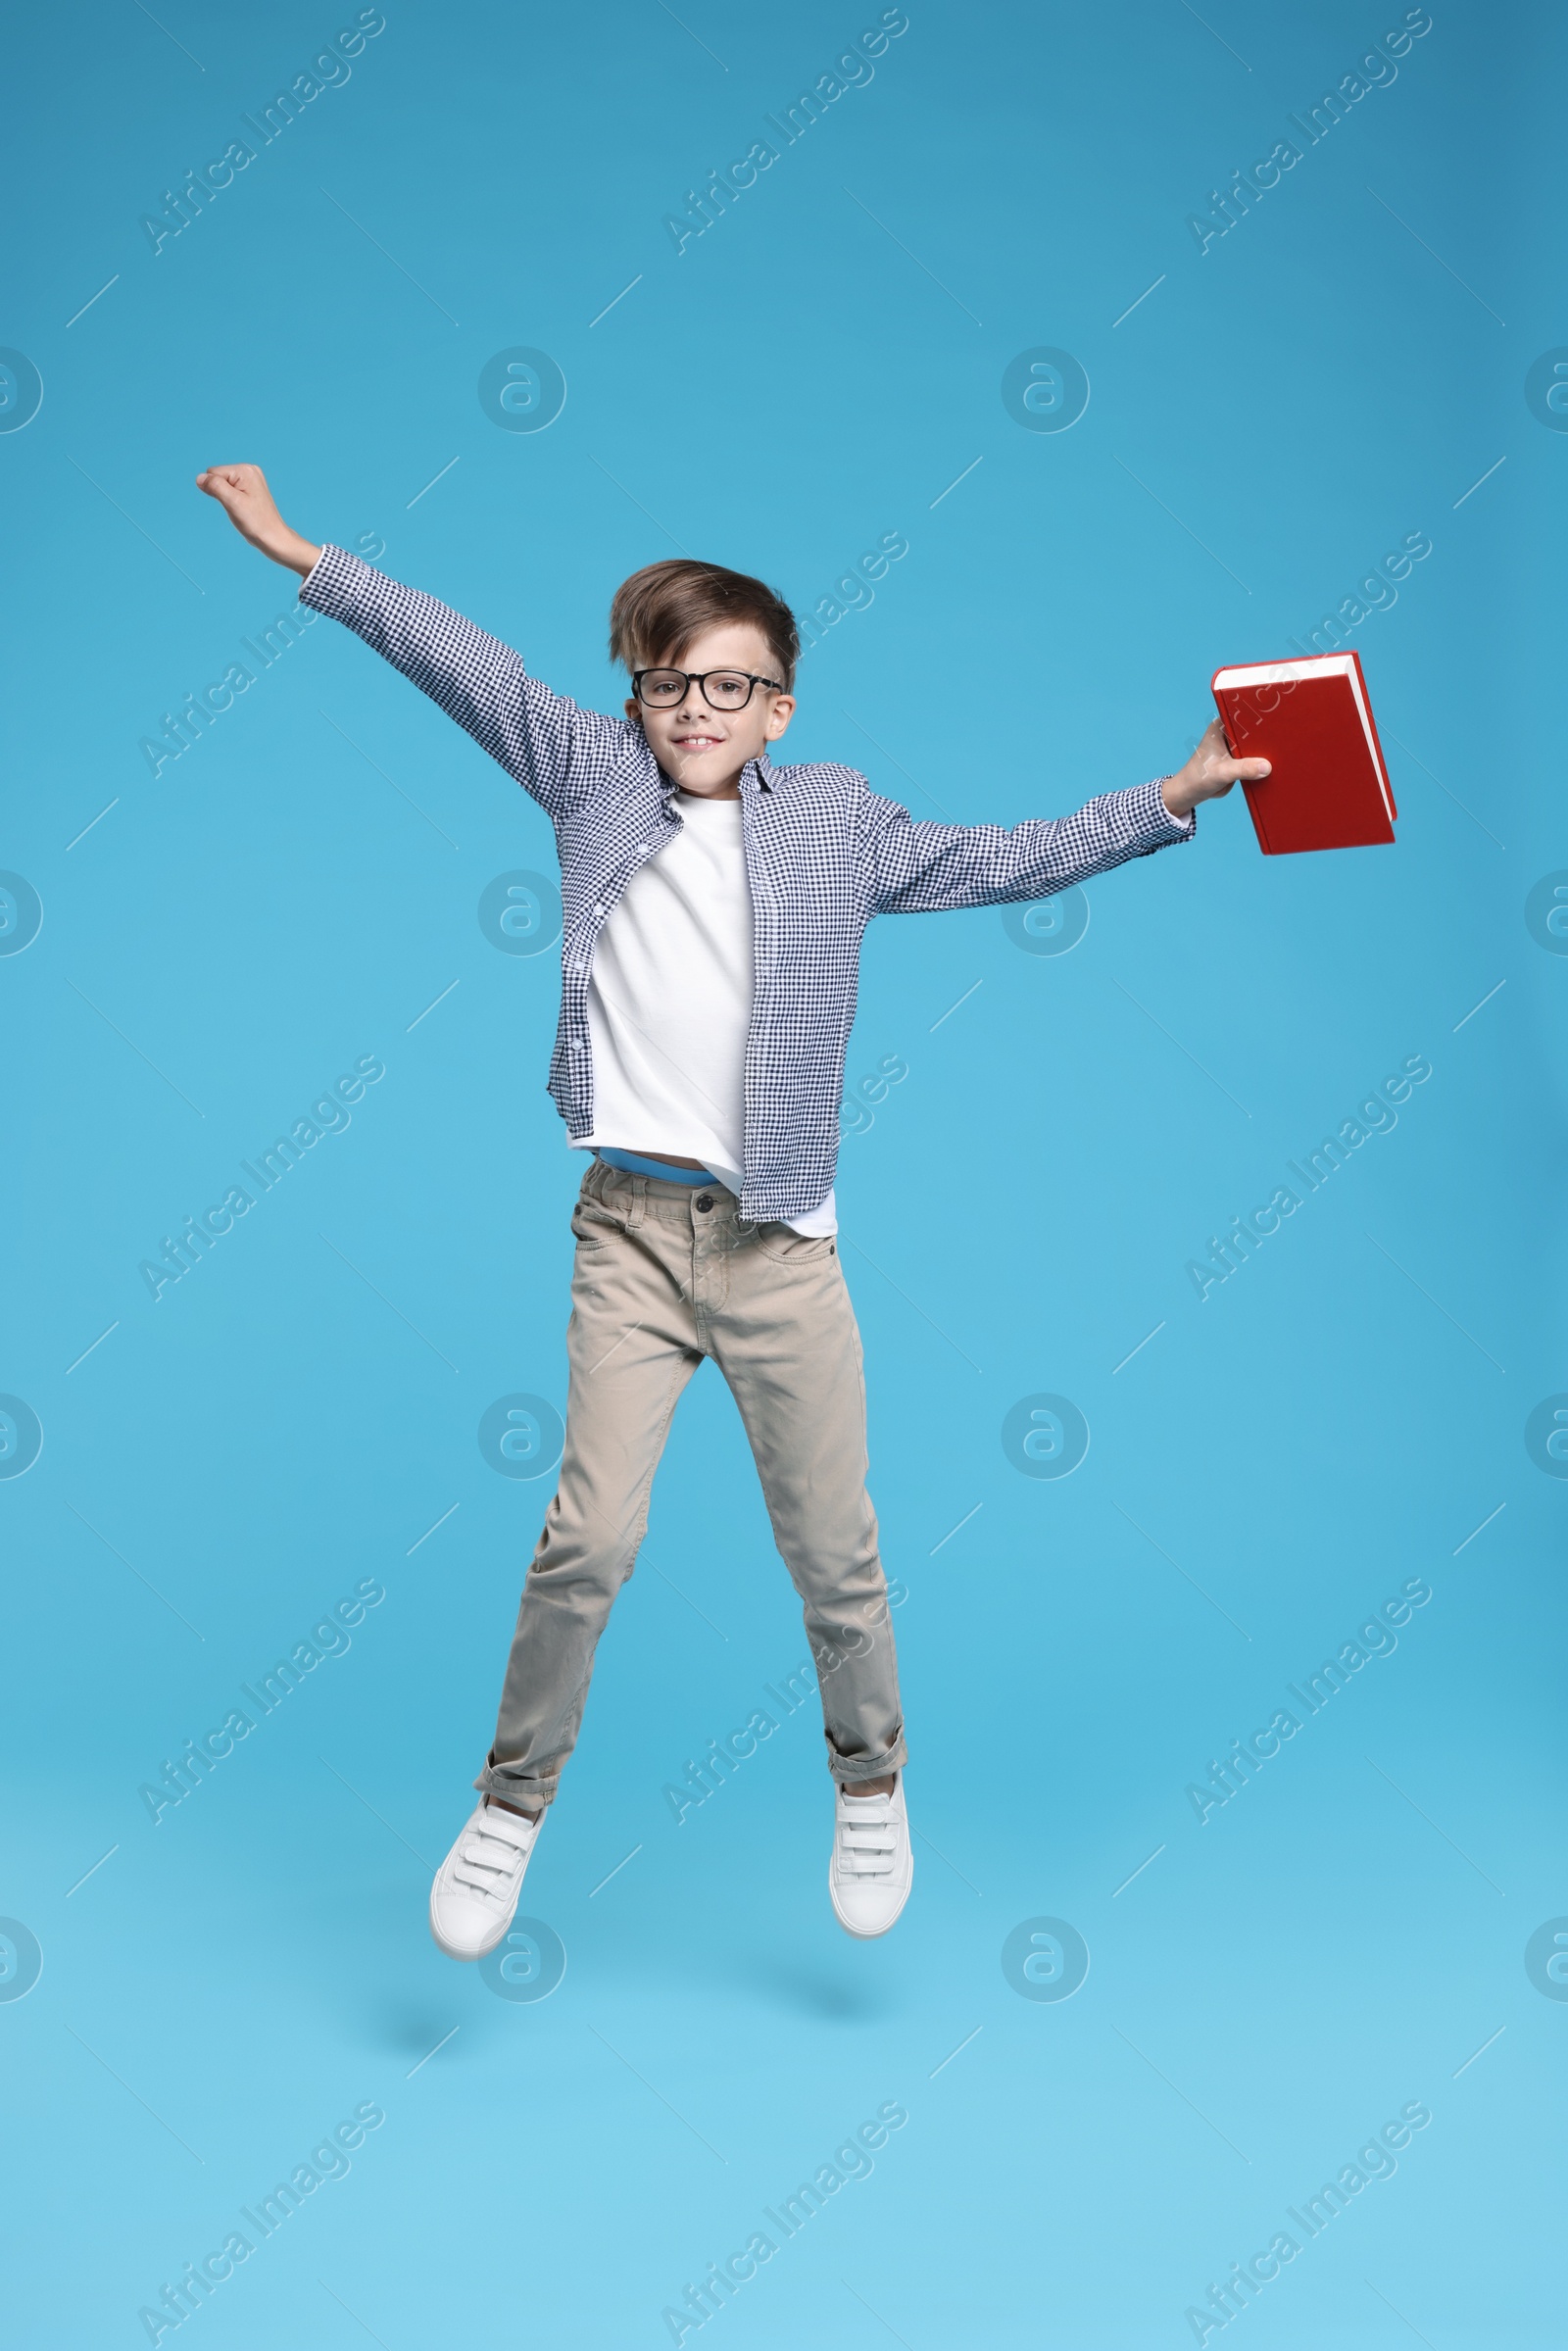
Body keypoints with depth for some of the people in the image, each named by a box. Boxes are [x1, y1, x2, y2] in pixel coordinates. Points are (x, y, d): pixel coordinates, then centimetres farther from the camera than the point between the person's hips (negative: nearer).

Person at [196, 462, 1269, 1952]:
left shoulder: (838, 822, 8)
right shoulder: (596, 779, 7)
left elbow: (1005, 861, 13)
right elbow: (462, 664, 10)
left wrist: (1176, 793, 8)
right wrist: (298, 554, 13)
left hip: (781, 1240, 1)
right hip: (629, 1224, 0)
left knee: (832, 1547, 6)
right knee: (591, 1532, -8)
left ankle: (870, 1781, 31)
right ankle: (511, 1803, 13)